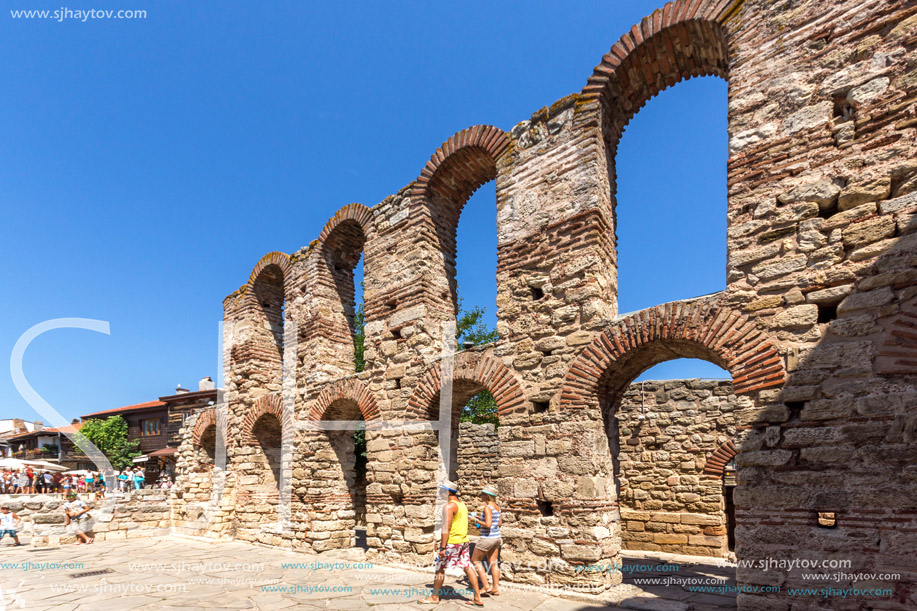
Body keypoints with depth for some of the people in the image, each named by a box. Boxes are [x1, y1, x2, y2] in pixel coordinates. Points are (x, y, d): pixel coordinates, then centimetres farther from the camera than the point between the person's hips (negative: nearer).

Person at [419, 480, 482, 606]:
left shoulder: (449, 506, -15)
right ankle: (478, 598, 6)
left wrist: (443, 547, -21)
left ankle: (435, 597, 16)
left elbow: (446, 528, -20)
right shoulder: (462, 504, 13)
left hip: (452, 542, -8)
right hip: (464, 541, 8)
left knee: (440, 568, 5)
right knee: (468, 567, 8)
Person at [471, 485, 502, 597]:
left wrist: (477, 521, -12)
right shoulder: (497, 507, 7)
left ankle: (486, 587, 6)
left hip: (487, 538, -8)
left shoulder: (487, 508, -19)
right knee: (493, 563, 14)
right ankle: (496, 588, 16)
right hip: (496, 537, 8)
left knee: (475, 560, 7)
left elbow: (488, 525, -27)